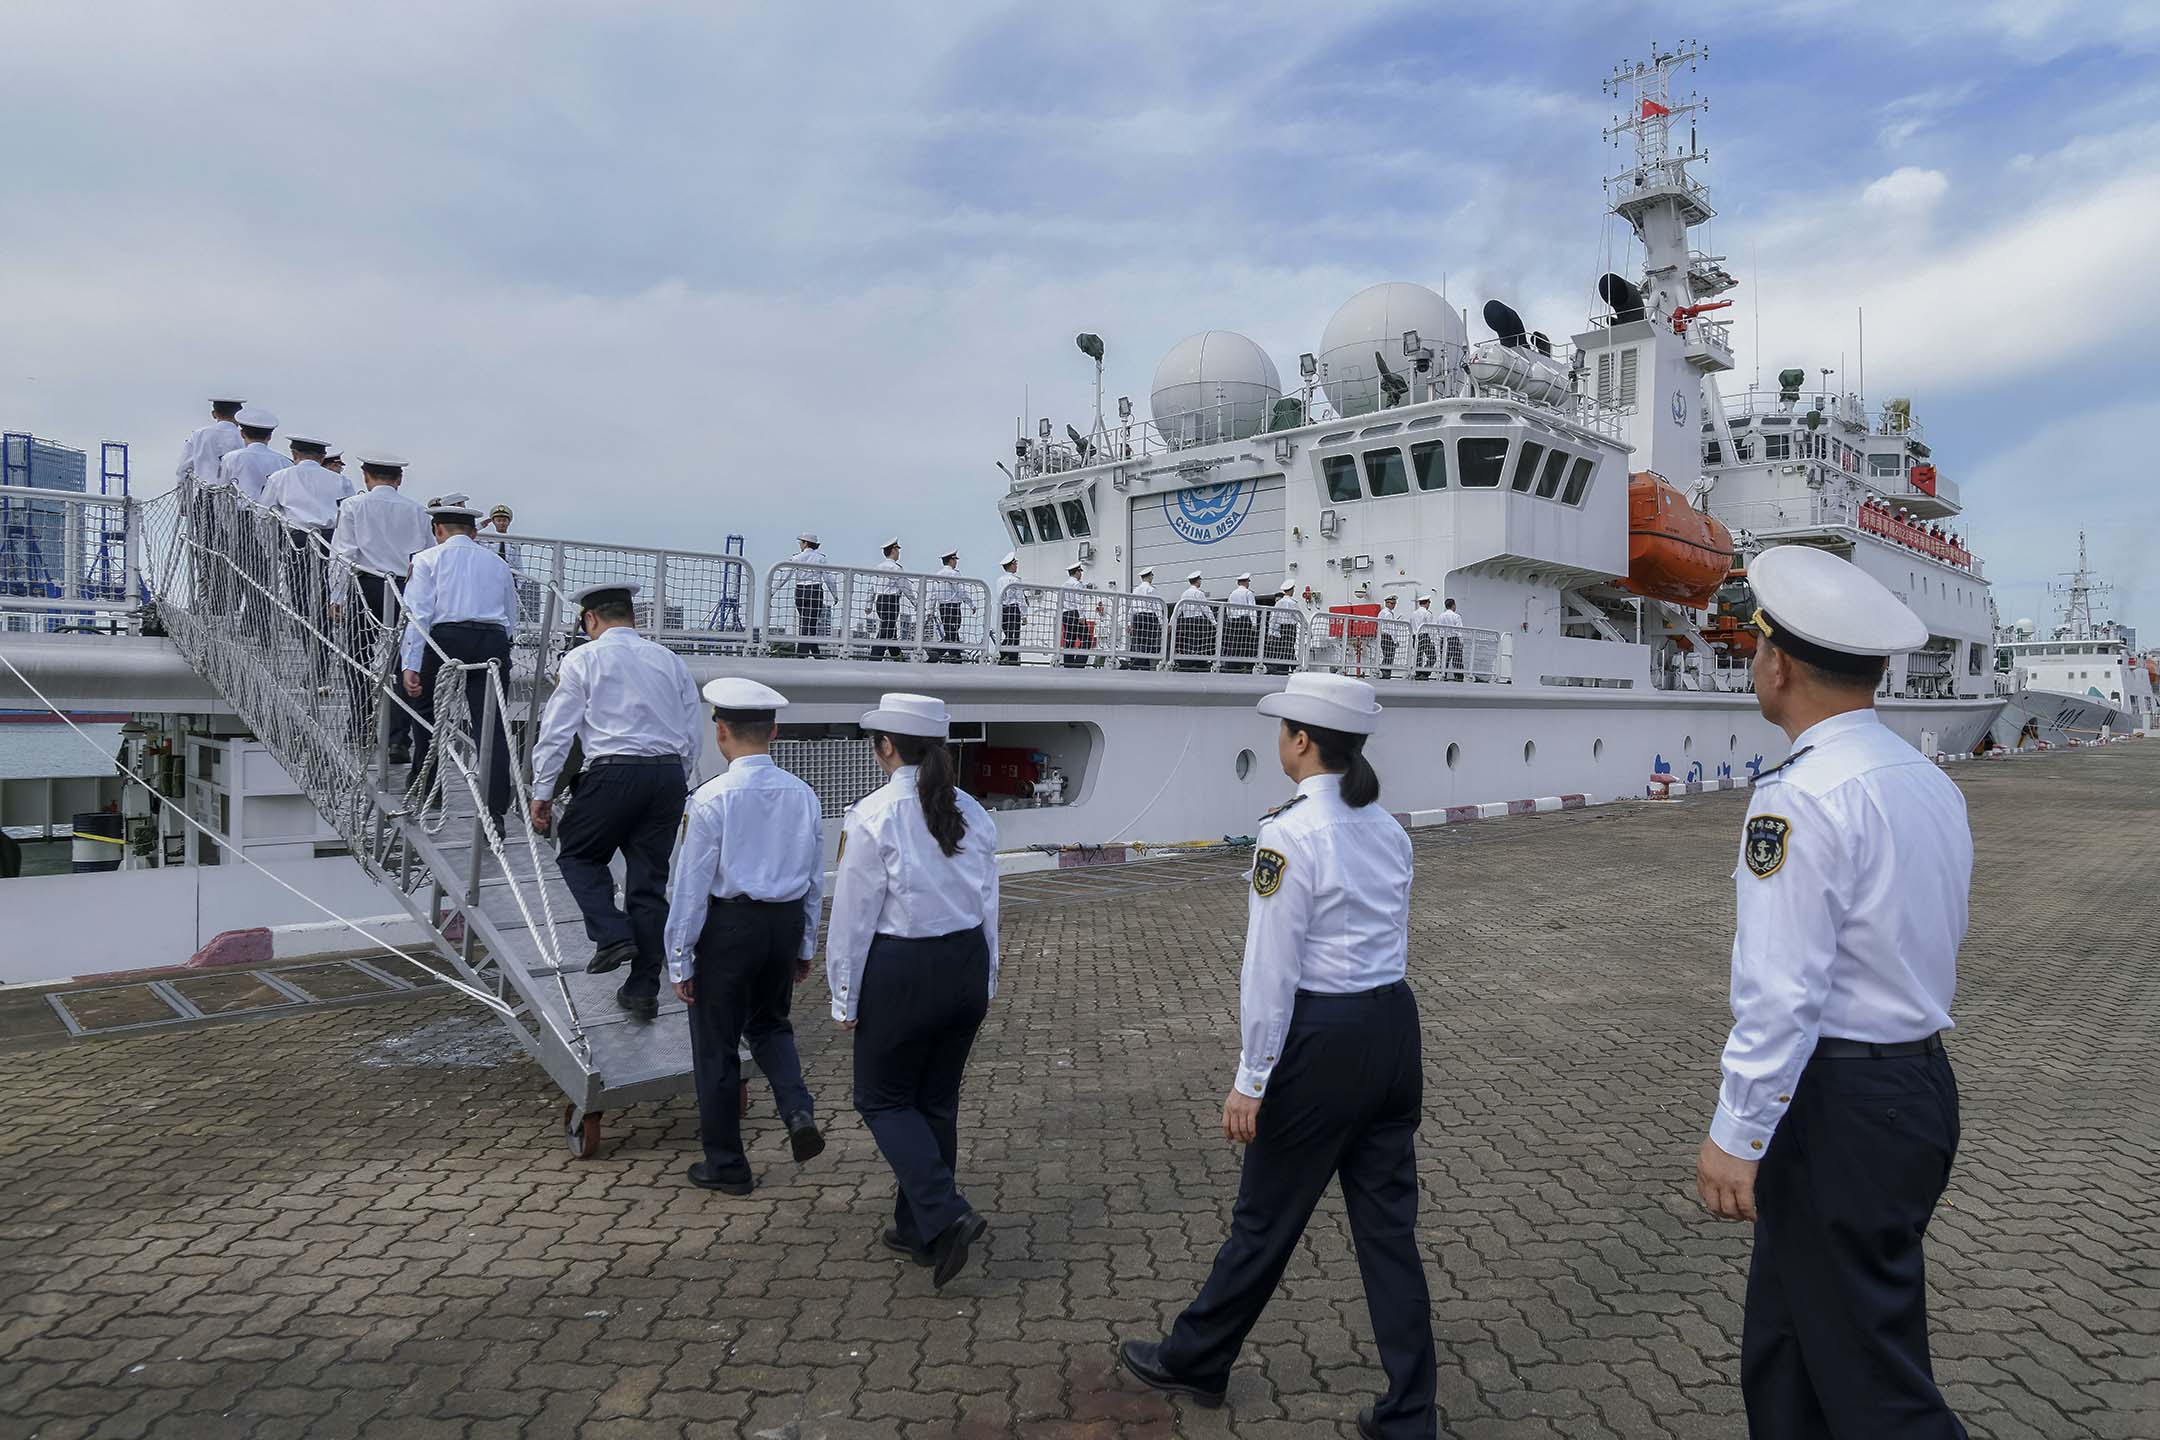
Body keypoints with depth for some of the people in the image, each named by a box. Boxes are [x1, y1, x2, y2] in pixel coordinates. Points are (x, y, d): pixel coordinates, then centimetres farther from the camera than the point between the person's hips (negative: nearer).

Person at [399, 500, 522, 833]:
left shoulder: (428, 559, 10)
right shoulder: (498, 563, 20)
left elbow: (418, 614, -1)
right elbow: (511, 618, 22)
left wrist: (411, 665, -5)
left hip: (445, 640, -2)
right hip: (494, 642, 2)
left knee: (428, 715, 19)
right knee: (492, 724, -3)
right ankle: (495, 812, -10)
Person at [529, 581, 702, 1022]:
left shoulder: (584, 659, 3)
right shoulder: (670, 660, 15)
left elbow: (556, 730, 0)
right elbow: (695, 733, 16)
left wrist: (541, 793, 6)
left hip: (614, 771, -4)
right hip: (670, 774, 4)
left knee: (578, 854, 19)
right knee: (650, 880, 9)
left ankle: (612, 936, -2)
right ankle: (643, 989, 10)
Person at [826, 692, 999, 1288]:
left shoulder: (874, 815, -15)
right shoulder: (971, 812, 2)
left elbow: (854, 914, -11)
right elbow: (988, 904, 9)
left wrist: (846, 998, -1)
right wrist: (986, 981, 20)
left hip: (901, 971, -6)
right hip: (966, 964, 6)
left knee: (884, 1099, 11)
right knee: (938, 1099, 17)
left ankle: (946, 1214, -5)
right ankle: (919, 1229, 28)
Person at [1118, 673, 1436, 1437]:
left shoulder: (1289, 832, -18)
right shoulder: (1388, 827, 6)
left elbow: (1272, 969, -18)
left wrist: (1250, 1081, -12)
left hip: (1323, 1041, -7)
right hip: (1393, 1029, 7)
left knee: (1267, 1217, 11)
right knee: (1389, 1225, 14)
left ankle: (1196, 1360, 33)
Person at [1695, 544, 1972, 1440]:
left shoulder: (1800, 798, -21)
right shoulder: (1932, 784, 7)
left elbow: (1781, 994, -24)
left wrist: (1736, 1135, -16)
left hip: (1836, 1101, -9)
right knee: (1784, 1356, 21)